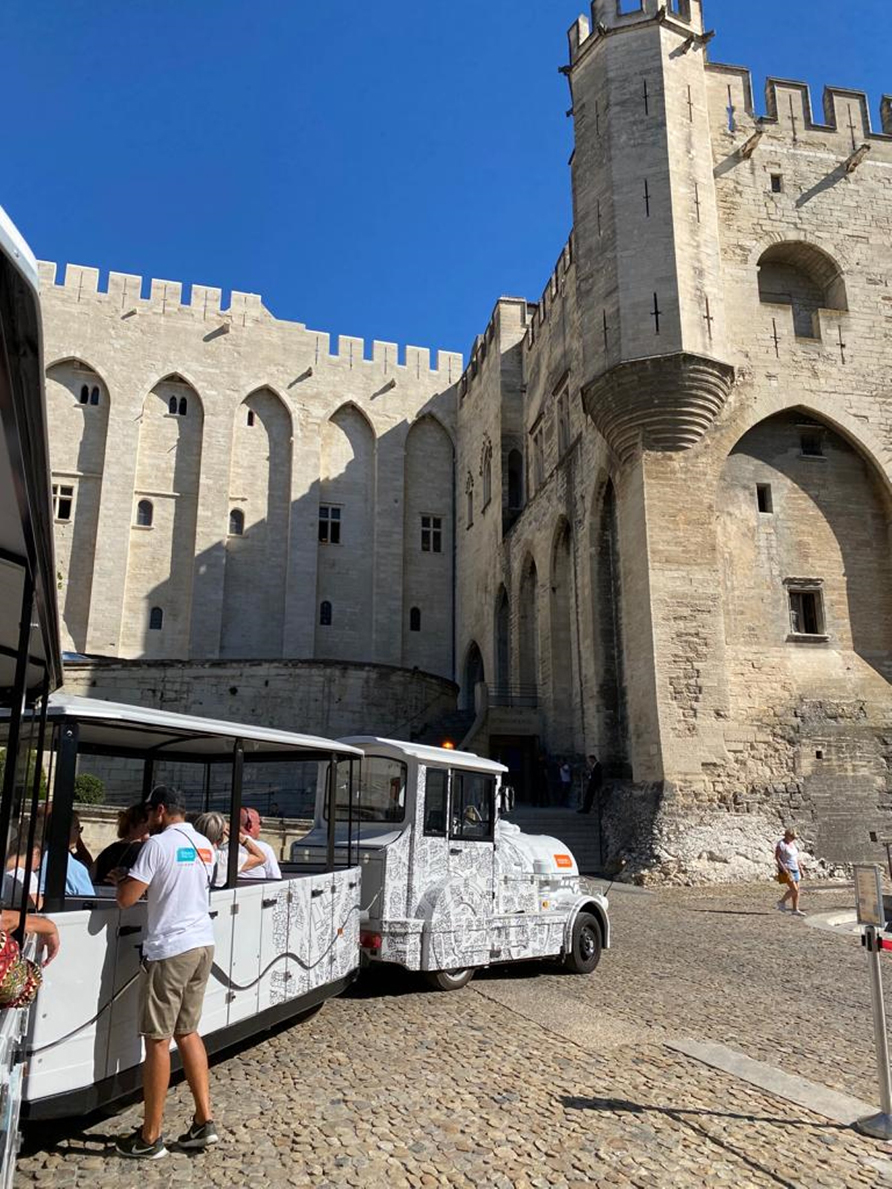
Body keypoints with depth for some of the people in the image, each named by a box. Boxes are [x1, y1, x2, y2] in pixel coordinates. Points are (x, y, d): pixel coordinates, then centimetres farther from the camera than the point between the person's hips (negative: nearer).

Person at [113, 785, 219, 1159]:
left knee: (158, 1039, 3)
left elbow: (126, 899, -13)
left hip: (170, 950, -7)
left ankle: (150, 1138, 13)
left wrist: (123, 880, 6)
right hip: (203, 944, 8)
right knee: (187, 1031, 17)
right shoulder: (204, 845, 10)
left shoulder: (158, 844, -12)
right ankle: (204, 1121, 20)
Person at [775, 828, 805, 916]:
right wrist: (783, 868, -25)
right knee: (794, 890, -11)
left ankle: (795, 910, 13)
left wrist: (800, 870, 15)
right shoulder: (781, 844, -16)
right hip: (786, 870, -8)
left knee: (796, 890, 7)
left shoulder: (793, 843, 9)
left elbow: (796, 857, 17)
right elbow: (776, 857, -19)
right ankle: (781, 902, 7)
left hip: (794, 870, 8)